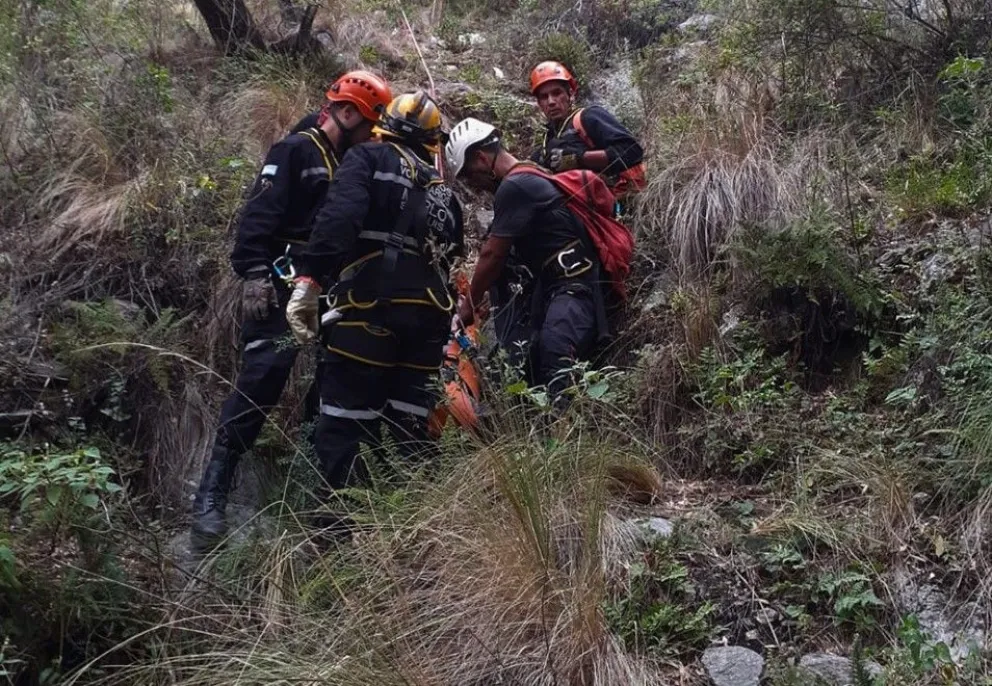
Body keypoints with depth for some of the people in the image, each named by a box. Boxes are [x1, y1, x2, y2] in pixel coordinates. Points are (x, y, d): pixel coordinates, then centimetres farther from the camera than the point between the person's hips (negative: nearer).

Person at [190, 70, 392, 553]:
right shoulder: (296, 151, -4)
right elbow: (259, 214, -15)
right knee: (259, 382, -16)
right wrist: (255, 274, -24)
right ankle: (211, 498, -14)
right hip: (284, 287, -9)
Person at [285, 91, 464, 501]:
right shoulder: (444, 192, 25)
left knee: (343, 434, -6)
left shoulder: (368, 159, 6)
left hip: (370, 308, -6)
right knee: (412, 430, 12)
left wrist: (309, 280, -19)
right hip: (428, 313, 6)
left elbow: (339, 217, -13)